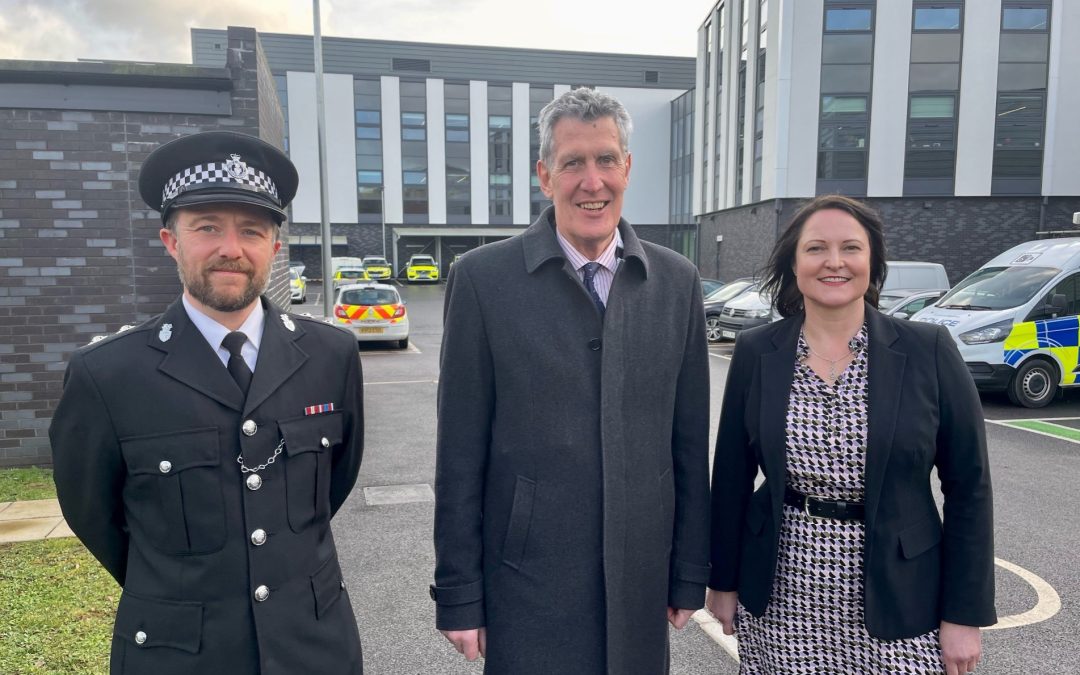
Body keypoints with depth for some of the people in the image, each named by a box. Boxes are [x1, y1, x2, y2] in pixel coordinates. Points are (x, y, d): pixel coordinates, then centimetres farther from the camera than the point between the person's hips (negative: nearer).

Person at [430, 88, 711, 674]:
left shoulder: (675, 281, 1)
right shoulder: (483, 278, -8)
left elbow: (690, 442, 4)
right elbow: (460, 454, -6)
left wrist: (690, 574, 7)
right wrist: (458, 595, -4)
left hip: (641, 580, 3)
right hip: (528, 580, -2)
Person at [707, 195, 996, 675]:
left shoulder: (928, 351, -6)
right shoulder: (755, 353, -3)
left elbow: (968, 486, -3)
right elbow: (732, 477, 3)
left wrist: (964, 614, -3)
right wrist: (723, 581, 6)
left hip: (896, 602, -1)